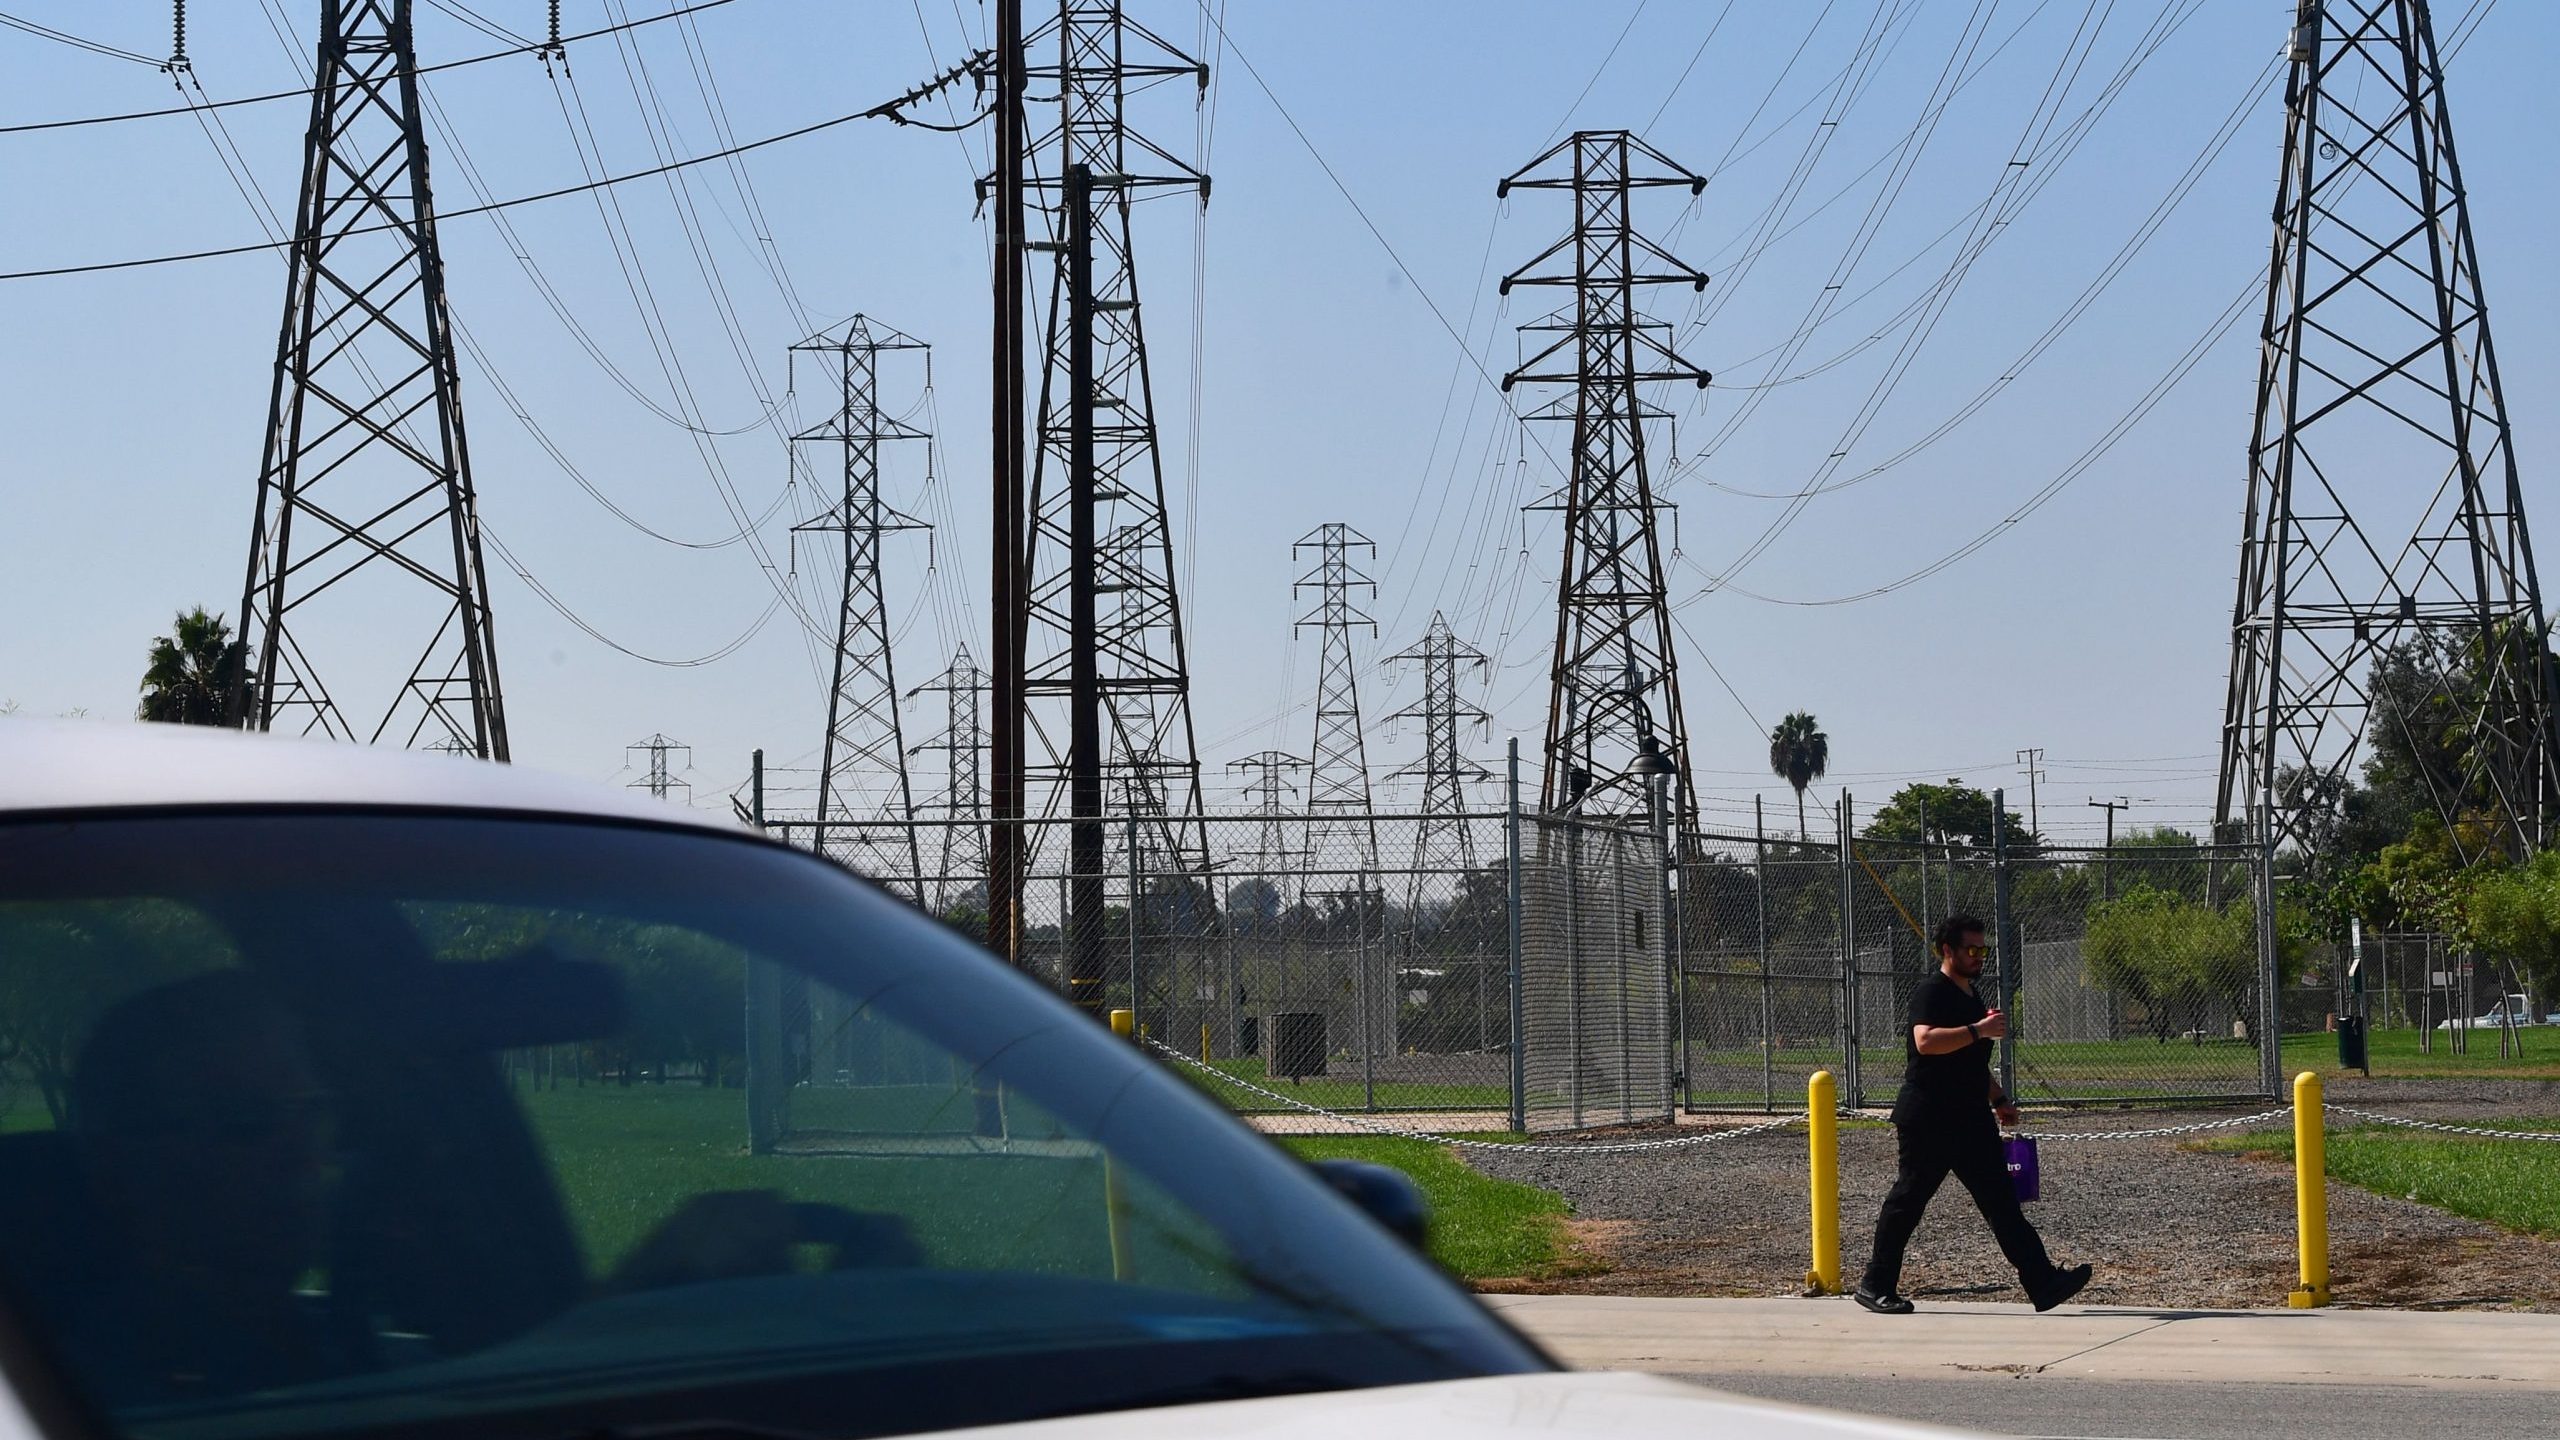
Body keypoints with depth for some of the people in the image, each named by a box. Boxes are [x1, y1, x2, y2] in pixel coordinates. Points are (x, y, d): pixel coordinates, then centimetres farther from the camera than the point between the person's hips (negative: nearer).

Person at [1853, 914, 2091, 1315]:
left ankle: (2042, 1282, -6)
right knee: (1907, 1200, -1)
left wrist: (1998, 1100, 23)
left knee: (2002, 1200, 0)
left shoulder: (1971, 997, 20)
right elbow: (1925, 1041, -30)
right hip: (1927, 1122, -9)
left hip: (1971, 1121, 9)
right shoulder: (1932, 993, -10)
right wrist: (1978, 1030, -31)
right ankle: (1876, 1286, 9)